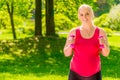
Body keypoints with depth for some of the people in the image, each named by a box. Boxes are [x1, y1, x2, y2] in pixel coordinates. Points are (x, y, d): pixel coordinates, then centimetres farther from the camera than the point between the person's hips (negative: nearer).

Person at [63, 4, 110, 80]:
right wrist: (70, 45, -27)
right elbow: (66, 53, -5)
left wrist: (103, 44, -30)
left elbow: (106, 53, -7)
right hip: (76, 73, 0)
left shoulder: (101, 32, -6)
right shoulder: (74, 32, -6)